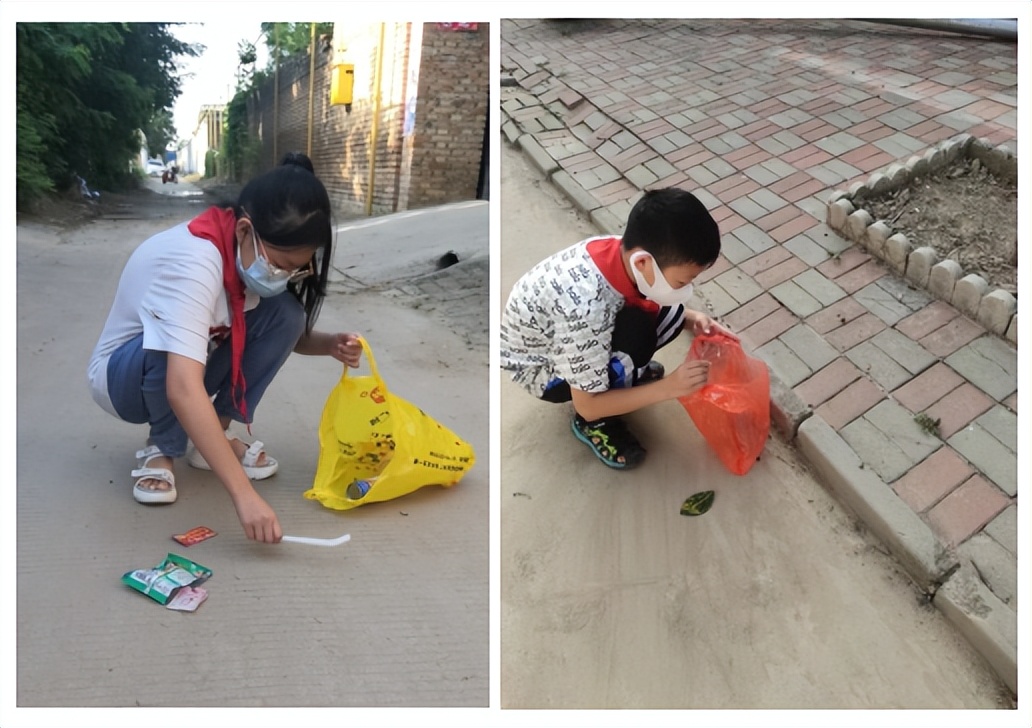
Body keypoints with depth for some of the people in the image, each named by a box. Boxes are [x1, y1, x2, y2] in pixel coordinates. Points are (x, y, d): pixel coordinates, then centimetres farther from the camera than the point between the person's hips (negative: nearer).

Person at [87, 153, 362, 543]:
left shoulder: (259, 253, -15)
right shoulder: (193, 261, -37)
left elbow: (290, 332, 2)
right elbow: (183, 389, -47)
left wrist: (328, 344, -22)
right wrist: (244, 495, -51)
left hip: (190, 365, 6)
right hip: (121, 375, -6)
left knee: (285, 314, -17)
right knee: (175, 343, -38)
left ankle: (213, 435, -4)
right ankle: (161, 449, -9)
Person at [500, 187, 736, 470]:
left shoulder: (625, 249, -21)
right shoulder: (586, 307, -41)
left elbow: (649, 306, 4)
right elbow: (587, 405, -28)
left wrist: (691, 320, -15)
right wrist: (668, 387, -29)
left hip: (569, 330, 7)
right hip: (537, 364, -6)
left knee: (669, 312, -12)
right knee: (637, 331, -30)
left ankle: (625, 373, 13)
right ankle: (591, 424, -5)